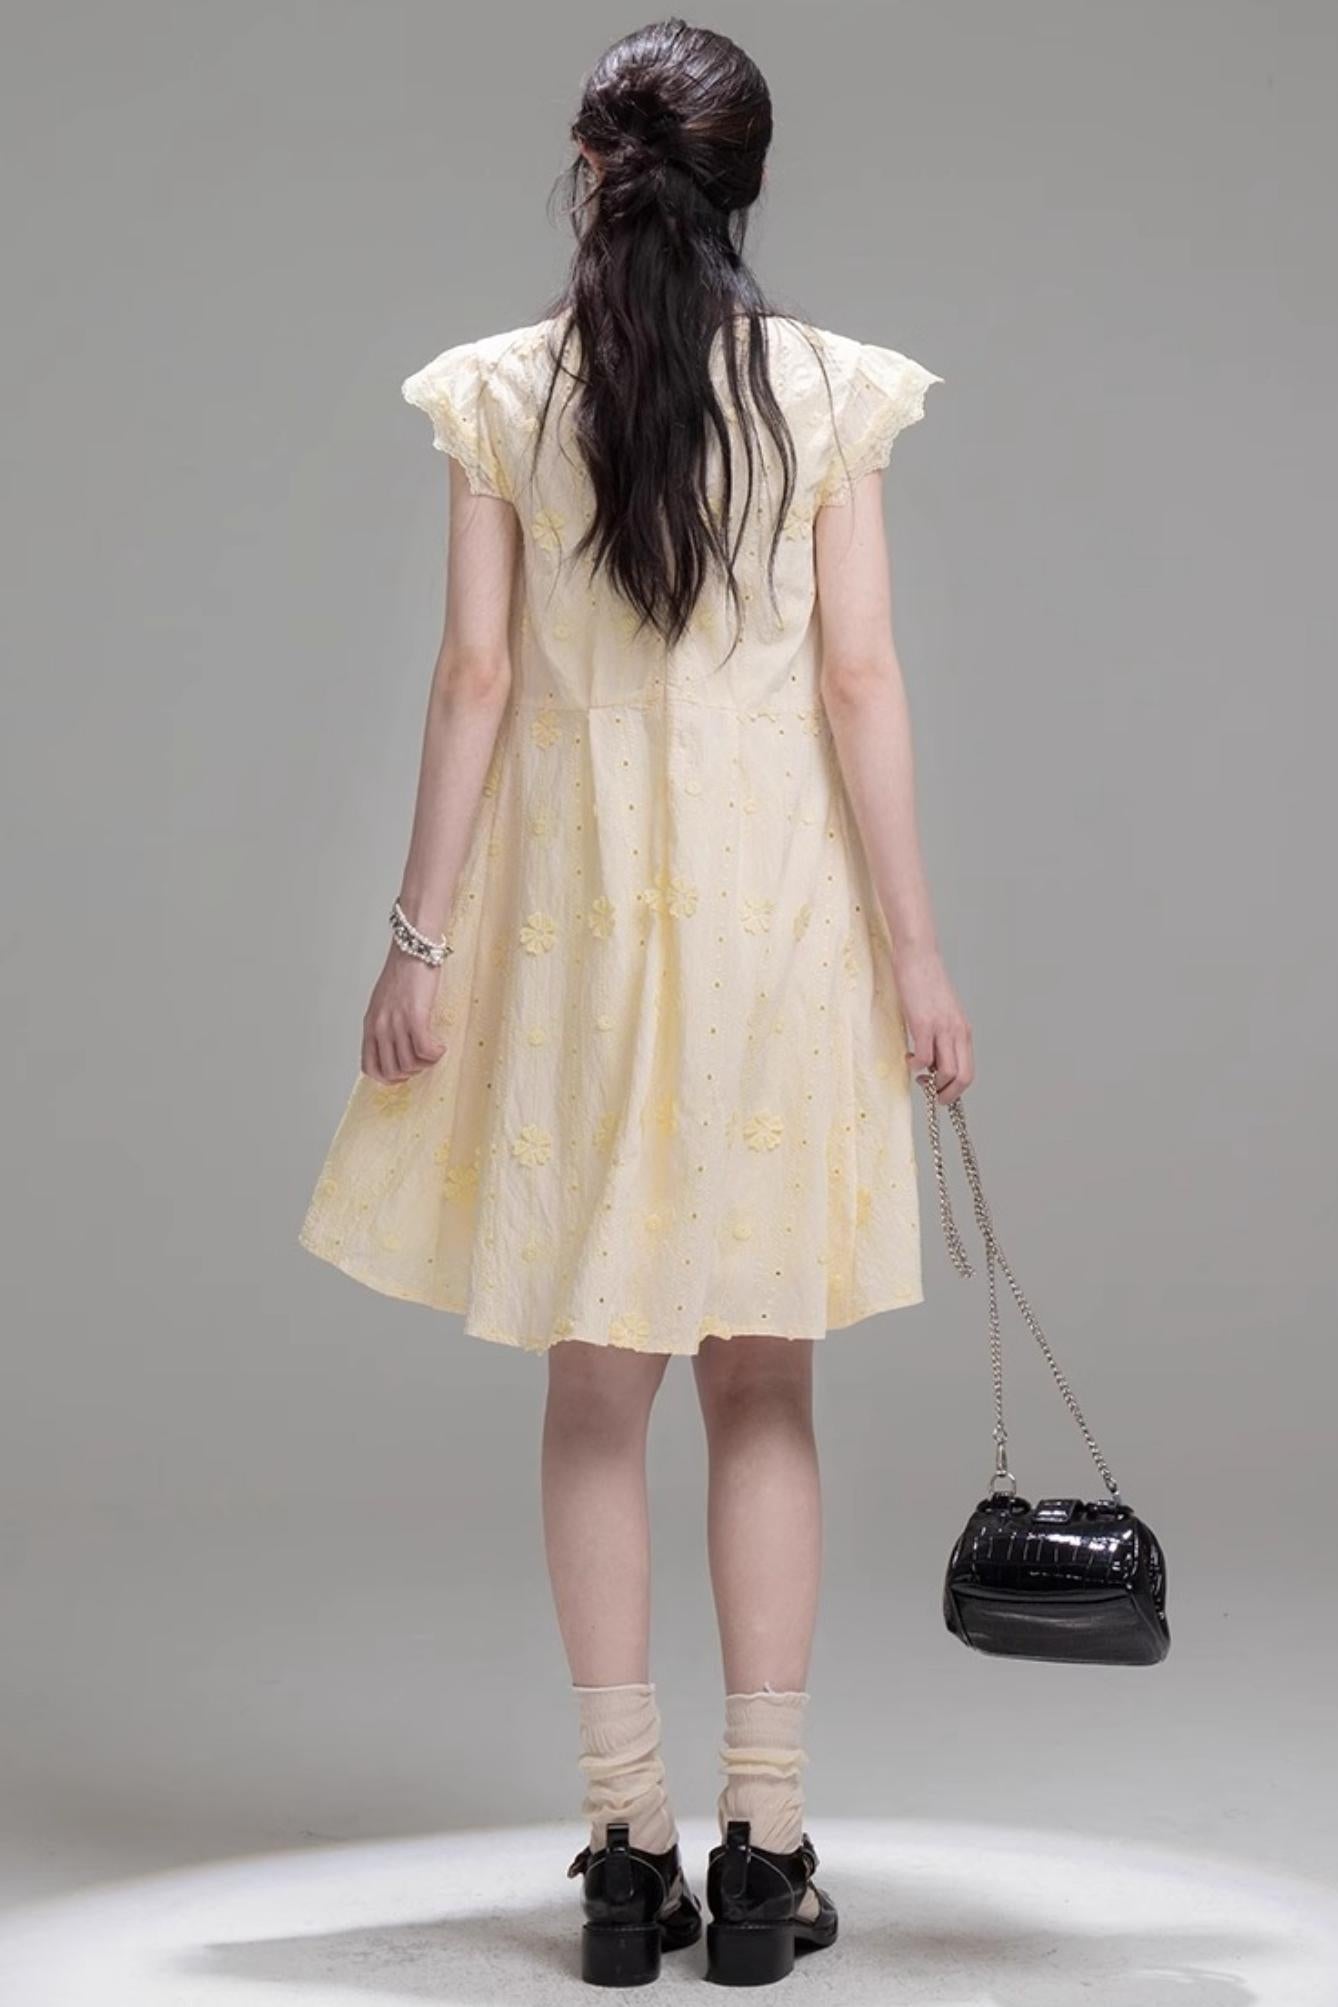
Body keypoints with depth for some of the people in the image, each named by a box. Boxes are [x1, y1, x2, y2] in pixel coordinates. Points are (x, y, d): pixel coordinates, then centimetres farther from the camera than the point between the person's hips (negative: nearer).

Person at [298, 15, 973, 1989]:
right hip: (774, 916, 0)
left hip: (571, 926, 0)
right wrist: (915, 946, -1)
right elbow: (861, 681, -5)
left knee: (596, 1382, 9)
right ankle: (763, 1845, 11)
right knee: (762, 1383, 9)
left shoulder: (500, 394, -1)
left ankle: (629, 1846, 12)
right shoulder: (831, 391, -2)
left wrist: (423, 937, 1)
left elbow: (476, 677, -3)